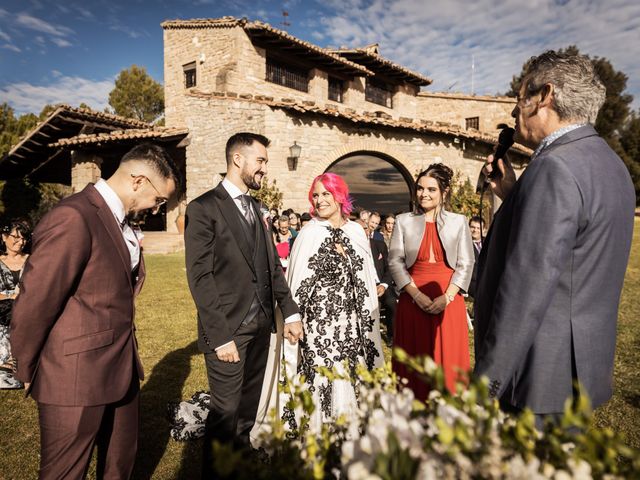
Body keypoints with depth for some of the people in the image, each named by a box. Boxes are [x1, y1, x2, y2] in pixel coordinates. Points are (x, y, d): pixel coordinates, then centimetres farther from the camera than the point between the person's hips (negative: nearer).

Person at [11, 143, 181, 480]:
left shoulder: (120, 219, 6)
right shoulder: (73, 218, -23)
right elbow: (32, 306, -19)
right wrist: (28, 374, -6)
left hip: (120, 371, 8)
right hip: (76, 381, -8)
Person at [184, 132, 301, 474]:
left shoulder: (255, 208, 13)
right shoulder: (203, 208, -8)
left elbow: (272, 265, 12)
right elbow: (199, 276, -14)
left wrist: (290, 311, 5)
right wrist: (220, 335, -17)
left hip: (261, 325, 7)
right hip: (229, 329, -6)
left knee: (249, 409, 17)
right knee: (225, 414, 4)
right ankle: (215, 472, 26)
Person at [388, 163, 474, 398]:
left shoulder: (458, 222, 7)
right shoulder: (403, 221, 6)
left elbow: (466, 264, 2)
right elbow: (395, 261, -1)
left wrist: (447, 297, -11)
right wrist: (416, 294, -12)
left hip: (448, 299, 0)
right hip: (413, 298, 0)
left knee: (448, 358, 4)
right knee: (414, 360, 5)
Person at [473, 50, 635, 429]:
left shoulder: (556, 167, -20)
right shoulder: (607, 161, 11)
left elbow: (527, 286, -25)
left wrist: (486, 384, -19)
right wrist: (513, 196, 10)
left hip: (541, 382, -9)